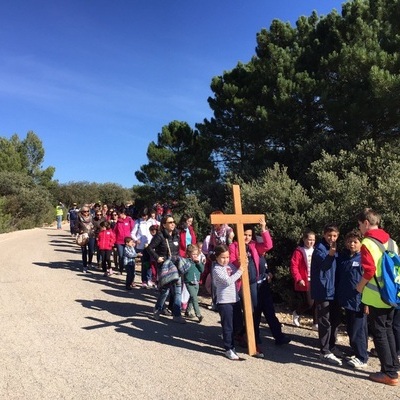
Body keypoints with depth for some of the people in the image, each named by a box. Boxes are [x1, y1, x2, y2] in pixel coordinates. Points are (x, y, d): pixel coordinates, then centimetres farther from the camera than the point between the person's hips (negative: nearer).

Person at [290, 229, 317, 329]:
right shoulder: (299, 252, -9)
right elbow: (294, 267, -13)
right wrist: (298, 279, -20)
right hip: (305, 282, -5)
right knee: (309, 303, -4)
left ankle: (316, 324, 19)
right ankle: (296, 313, 25)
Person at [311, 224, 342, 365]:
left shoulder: (335, 249, 13)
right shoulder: (319, 248, -12)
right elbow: (324, 264, -30)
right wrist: (331, 253, -47)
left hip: (334, 291, 8)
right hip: (323, 291, -8)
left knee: (335, 320, 15)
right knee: (325, 322, -4)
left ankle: (331, 347, 29)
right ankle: (325, 352, 4)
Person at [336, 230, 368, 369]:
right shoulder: (342, 258, 7)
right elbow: (338, 278, 13)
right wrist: (338, 297, 10)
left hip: (359, 302, -6)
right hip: (346, 300, 6)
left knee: (358, 330, -1)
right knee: (351, 329, 15)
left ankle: (362, 358, 13)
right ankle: (357, 353, 30)